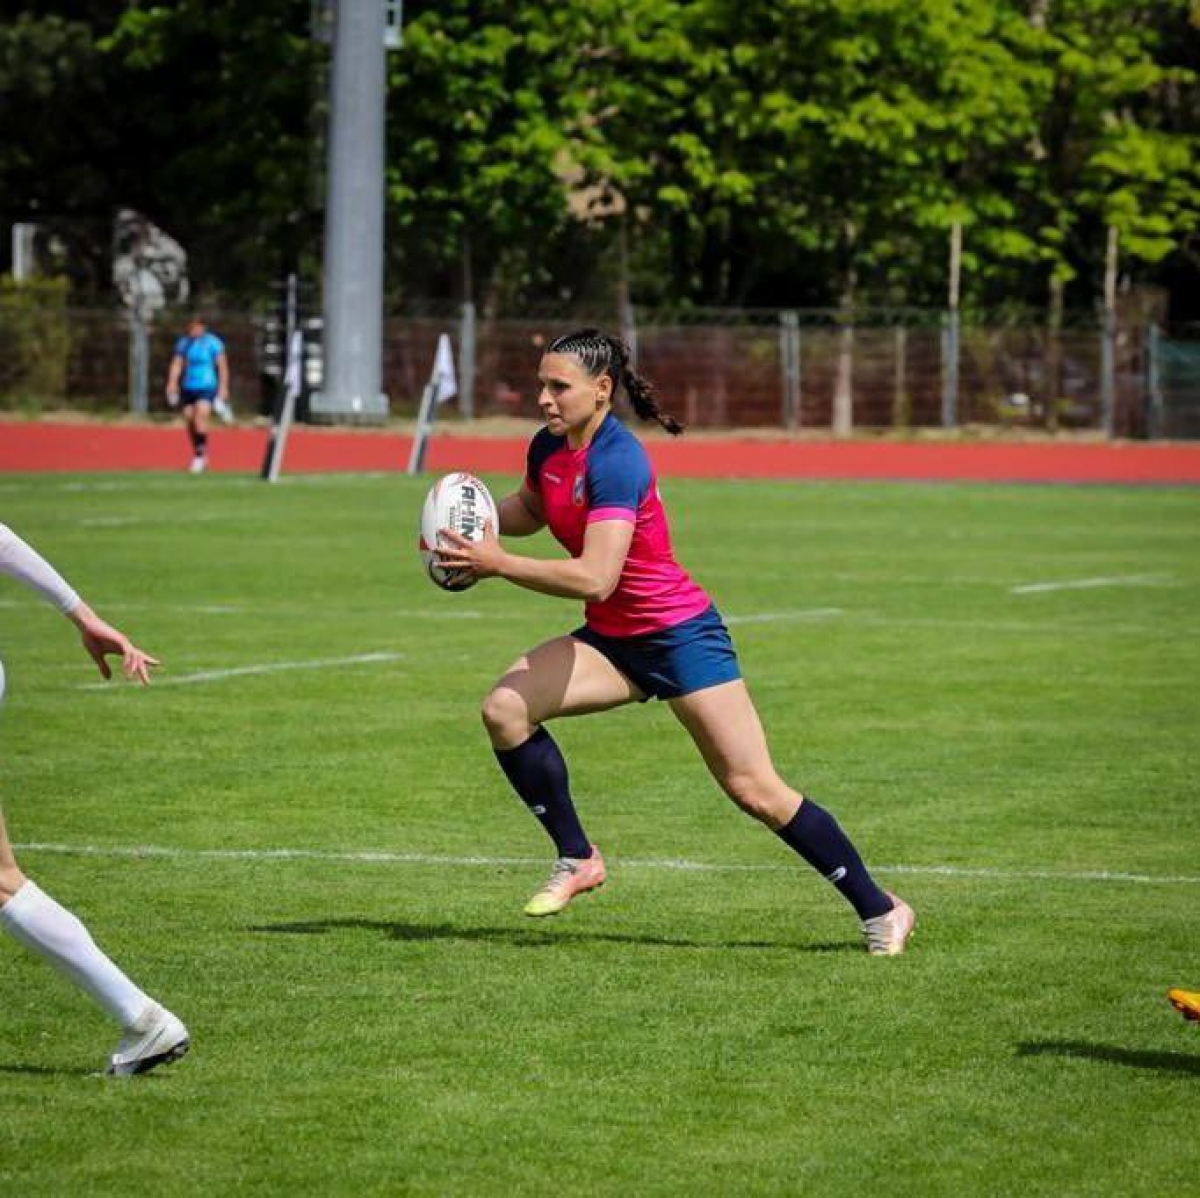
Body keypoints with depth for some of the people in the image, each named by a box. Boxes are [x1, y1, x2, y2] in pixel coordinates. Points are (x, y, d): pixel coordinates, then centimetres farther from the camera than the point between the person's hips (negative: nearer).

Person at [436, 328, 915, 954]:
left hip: (679, 636, -8)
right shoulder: (549, 447, 1)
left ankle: (879, 909, 3)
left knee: (755, 790, -9)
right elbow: (528, 509, 24)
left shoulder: (616, 462, -25)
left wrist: (498, 564, -30)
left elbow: (595, 577, -35)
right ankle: (577, 859, 3)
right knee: (504, 708, -12)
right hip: (611, 638, 8)